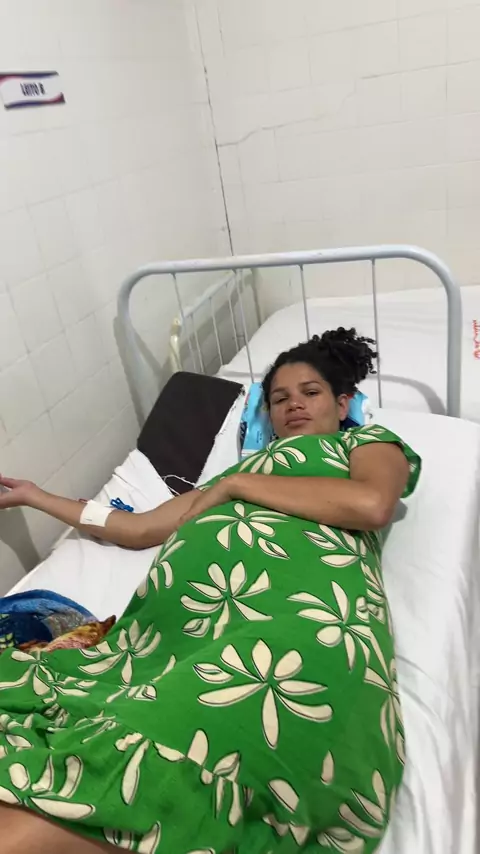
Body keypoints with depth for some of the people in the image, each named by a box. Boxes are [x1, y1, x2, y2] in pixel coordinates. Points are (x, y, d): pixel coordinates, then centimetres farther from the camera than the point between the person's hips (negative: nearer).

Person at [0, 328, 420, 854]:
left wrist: (238, 484, 9)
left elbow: (372, 504, 0)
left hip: (302, 621, -6)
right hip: (176, 626, 7)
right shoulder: (239, 468, 39)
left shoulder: (368, 440, 26)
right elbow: (138, 529, 37)